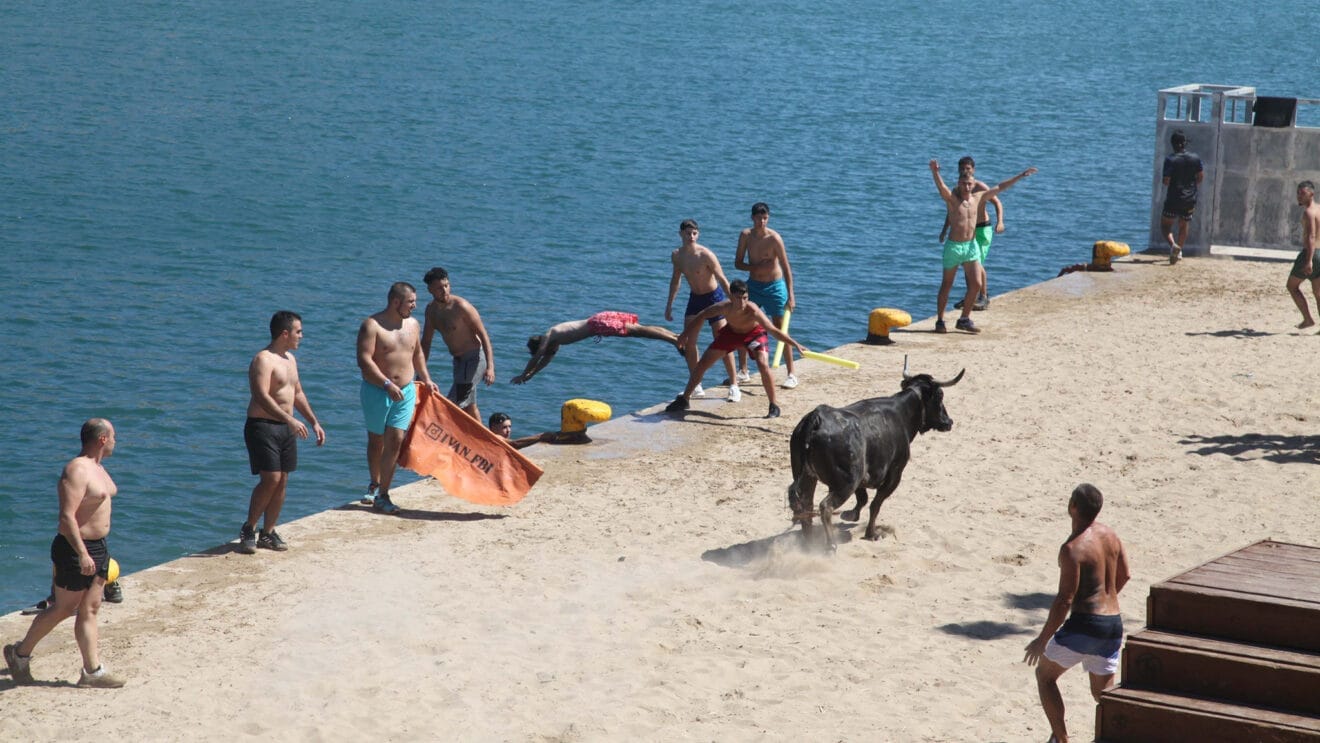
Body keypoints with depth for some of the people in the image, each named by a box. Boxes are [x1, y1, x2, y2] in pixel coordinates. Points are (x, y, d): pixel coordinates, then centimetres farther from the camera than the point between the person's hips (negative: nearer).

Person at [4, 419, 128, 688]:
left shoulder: (98, 468, 12)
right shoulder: (76, 470, -19)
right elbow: (67, 517, -26)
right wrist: (82, 553, -30)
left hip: (97, 548, 9)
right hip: (75, 549, -9)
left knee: (89, 610, 7)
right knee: (64, 609, 2)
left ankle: (92, 671, 6)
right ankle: (20, 653, 18)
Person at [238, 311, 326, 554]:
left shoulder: (290, 359, 16)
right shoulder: (263, 360, -14)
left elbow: (298, 393, 26)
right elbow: (261, 396, -26)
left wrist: (314, 422, 21)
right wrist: (290, 420, -34)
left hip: (286, 427, 9)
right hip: (262, 426, -9)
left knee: (282, 482, 7)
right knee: (270, 479, -14)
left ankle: (268, 533, 15)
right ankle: (248, 529, 0)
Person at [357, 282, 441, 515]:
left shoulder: (412, 324, 8)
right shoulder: (372, 325, -13)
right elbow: (364, 359, -21)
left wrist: (426, 380, 21)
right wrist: (387, 384, -26)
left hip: (405, 392, 4)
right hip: (376, 391, -4)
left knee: (395, 441, -6)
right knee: (376, 441, 12)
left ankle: (382, 496, -2)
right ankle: (375, 484, 34)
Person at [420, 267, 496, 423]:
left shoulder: (461, 306, -19)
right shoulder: (431, 310, 3)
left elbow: (484, 335, -19)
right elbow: (425, 343, 11)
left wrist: (490, 367, -27)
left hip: (474, 358, -8)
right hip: (459, 360, 8)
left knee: (453, 406, -14)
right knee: (468, 405, 16)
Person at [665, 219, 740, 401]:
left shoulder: (705, 255, -22)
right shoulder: (677, 255, -3)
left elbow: (722, 280, -20)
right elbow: (675, 279, 13)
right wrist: (669, 305, 15)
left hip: (714, 297, -6)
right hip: (694, 298, 6)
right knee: (688, 342, -2)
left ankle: (734, 386, 0)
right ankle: (696, 386, 7)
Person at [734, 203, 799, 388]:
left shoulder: (774, 238, -18)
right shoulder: (745, 235, -4)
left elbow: (786, 269, -16)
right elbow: (738, 263, 2)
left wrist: (790, 296, -20)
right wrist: (755, 267, -19)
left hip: (774, 287, -5)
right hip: (753, 285, 5)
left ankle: (791, 375, 3)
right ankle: (743, 372, 18)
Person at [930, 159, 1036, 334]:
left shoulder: (978, 197, 5)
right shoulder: (951, 198, -10)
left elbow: (1000, 187, 12)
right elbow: (941, 186, -31)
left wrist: (1021, 175, 13)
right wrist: (935, 172, -52)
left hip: (971, 246, 5)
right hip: (954, 246, -5)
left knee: (976, 284, -1)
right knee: (947, 285, 3)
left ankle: (964, 319, 13)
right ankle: (940, 321, 11)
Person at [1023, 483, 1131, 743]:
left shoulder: (1073, 548, -17)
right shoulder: (1110, 535, 6)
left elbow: (1064, 600, -18)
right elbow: (1123, 576, 19)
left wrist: (1042, 640, -10)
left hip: (1084, 624, -7)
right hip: (1114, 624, 7)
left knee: (1045, 673, 14)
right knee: (1103, 692, 17)